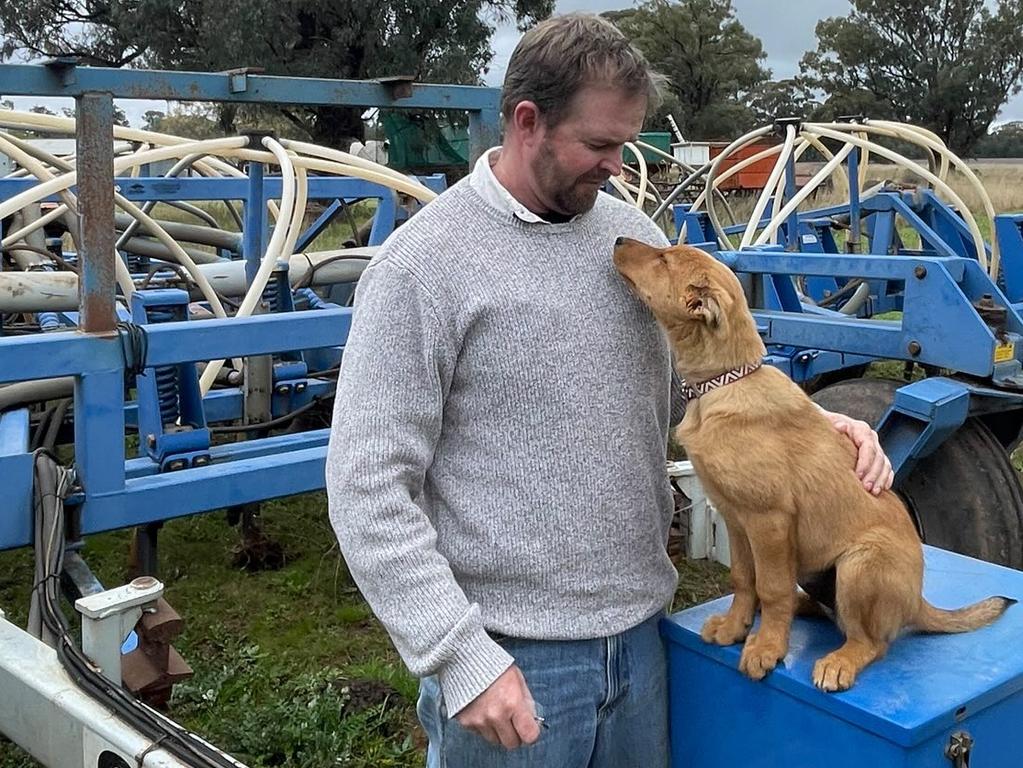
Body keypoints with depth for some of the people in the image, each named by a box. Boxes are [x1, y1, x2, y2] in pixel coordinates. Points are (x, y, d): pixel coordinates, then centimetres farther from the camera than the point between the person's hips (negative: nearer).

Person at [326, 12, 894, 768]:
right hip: (509, 655, -5)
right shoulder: (423, 263, -13)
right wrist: (461, 656, -18)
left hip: (639, 631, 6)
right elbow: (369, 487, -15)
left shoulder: (633, 233, 5)